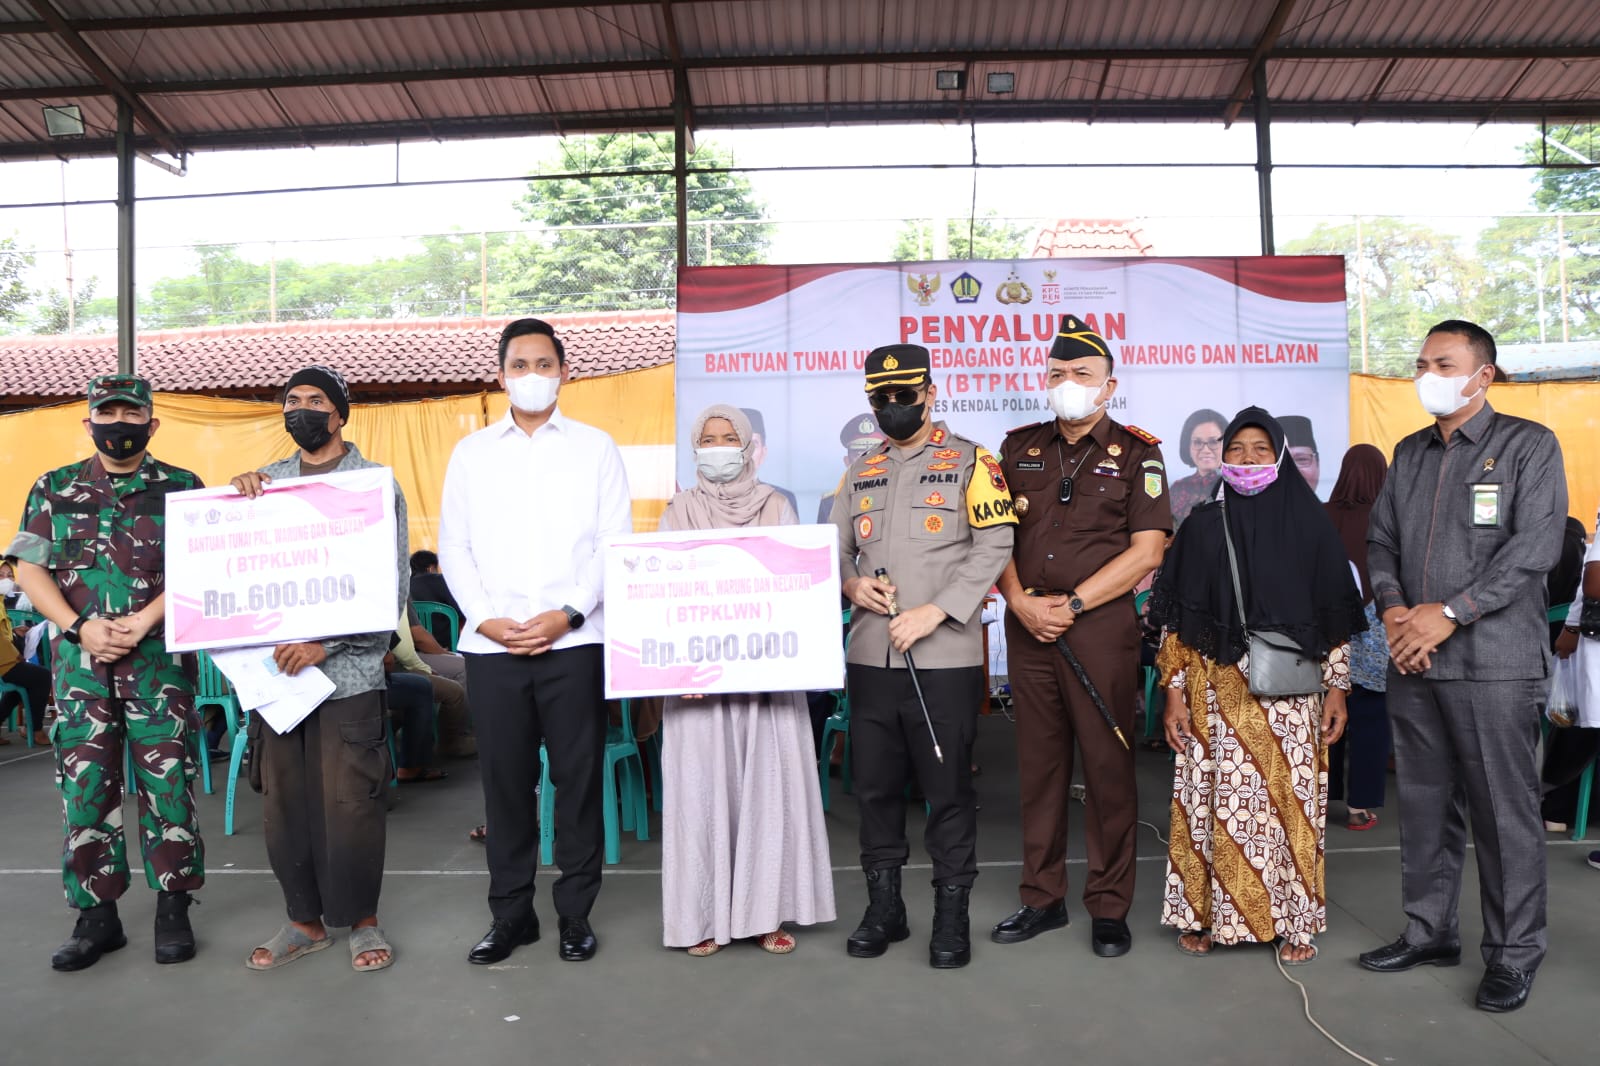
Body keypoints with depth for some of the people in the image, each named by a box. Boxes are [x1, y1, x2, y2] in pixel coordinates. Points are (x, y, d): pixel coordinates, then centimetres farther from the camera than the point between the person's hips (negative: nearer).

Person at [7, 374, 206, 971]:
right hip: (78, 660, 2)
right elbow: (30, 570, 5)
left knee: (166, 785, 0)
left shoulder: (182, 489, 4)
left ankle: (173, 909, 13)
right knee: (84, 787, 5)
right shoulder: (54, 489, 11)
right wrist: (81, 628, -10)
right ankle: (97, 916, 17)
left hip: (160, 658, -2)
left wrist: (142, 622, -16)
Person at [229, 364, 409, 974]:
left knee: (350, 803, -2)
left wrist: (324, 644, -15)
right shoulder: (265, 481, 13)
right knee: (283, 801, 9)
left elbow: (392, 586, -5)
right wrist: (236, 495, -5)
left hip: (346, 669, -4)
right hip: (273, 667, 4)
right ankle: (305, 919, 25)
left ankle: (362, 921, 16)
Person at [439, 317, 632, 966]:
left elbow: (615, 544, 1)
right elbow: (453, 547, 9)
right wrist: (484, 619, -6)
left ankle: (576, 913, 17)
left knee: (577, 778, 3)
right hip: (490, 644, 2)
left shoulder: (595, 447, 7)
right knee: (504, 780, 7)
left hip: (574, 642, -2)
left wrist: (567, 613, -11)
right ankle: (510, 914, 21)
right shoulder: (471, 453, 14)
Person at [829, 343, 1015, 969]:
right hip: (868, 656, 5)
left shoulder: (970, 463, 1)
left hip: (945, 659, -4)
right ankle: (884, 907, 26)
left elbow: (993, 547, -8)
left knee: (948, 789, 3)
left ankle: (952, 915, 18)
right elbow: (836, 549, 18)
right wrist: (851, 584, -5)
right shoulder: (861, 472, 16)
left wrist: (932, 613, -16)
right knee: (876, 787, 11)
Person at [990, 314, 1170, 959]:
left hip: (1102, 626, -3)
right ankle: (1042, 898, 22)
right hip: (1028, 626, 4)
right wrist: (1021, 601, -7)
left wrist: (1072, 604, -12)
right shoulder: (1019, 447, 12)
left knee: (1107, 765, 1)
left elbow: (1146, 550, -6)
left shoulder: (1136, 453, 2)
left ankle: (1109, 907, 15)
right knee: (1038, 762, 10)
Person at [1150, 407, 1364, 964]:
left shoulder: (1309, 523, 3)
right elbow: (1178, 619, 2)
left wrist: (1337, 689, 1)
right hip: (1217, 691, 0)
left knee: (1290, 800, 4)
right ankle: (1205, 913, 16)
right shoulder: (1202, 526, 4)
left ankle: (1293, 920, 18)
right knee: (1214, 801, 3)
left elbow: (1335, 616, 5)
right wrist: (1175, 693, -2)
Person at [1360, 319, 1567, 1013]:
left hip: (1494, 663, -5)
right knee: (1424, 803, 13)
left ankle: (1514, 954, 14)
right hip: (1412, 662, 6)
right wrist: (1394, 607, -5)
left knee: (1504, 811, 1)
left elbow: (1534, 547, -11)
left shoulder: (1528, 446, -1)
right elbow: (1381, 540, 14)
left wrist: (1450, 613, -16)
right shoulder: (1409, 454, 16)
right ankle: (1429, 931, 26)